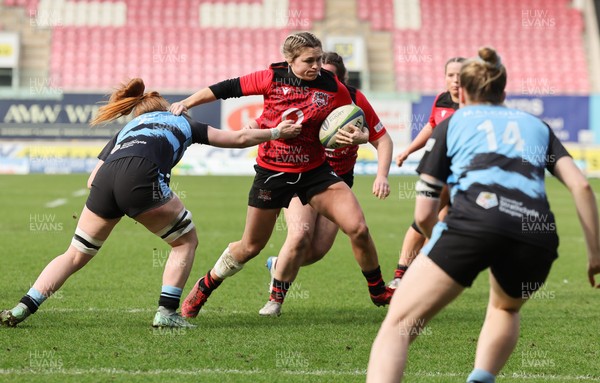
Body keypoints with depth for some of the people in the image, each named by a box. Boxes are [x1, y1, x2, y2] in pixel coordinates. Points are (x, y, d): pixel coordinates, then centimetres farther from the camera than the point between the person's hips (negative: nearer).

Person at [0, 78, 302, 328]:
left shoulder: (124, 131, 39)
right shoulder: (181, 122, 33)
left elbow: (92, 180, 25)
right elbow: (239, 138, 38)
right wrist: (276, 132, 50)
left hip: (106, 178, 4)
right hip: (140, 177, -4)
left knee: (76, 254, 16)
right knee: (186, 239, 17)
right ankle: (166, 313, 9)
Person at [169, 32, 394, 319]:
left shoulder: (334, 88, -8)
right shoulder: (272, 79, -12)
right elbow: (229, 88, -3)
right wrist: (186, 104, 0)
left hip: (315, 171, 1)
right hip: (272, 173, -1)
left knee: (358, 228, -14)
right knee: (250, 247, 9)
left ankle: (379, 292, 8)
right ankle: (204, 288, 34)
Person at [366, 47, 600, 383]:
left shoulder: (451, 124, 27)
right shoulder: (537, 126, 33)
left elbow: (423, 214, 21)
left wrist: (447, 250, 41)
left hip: (474, 219, -3)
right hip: (537, 236, 3)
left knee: (398, 325, -2)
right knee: (506, 307, 36)